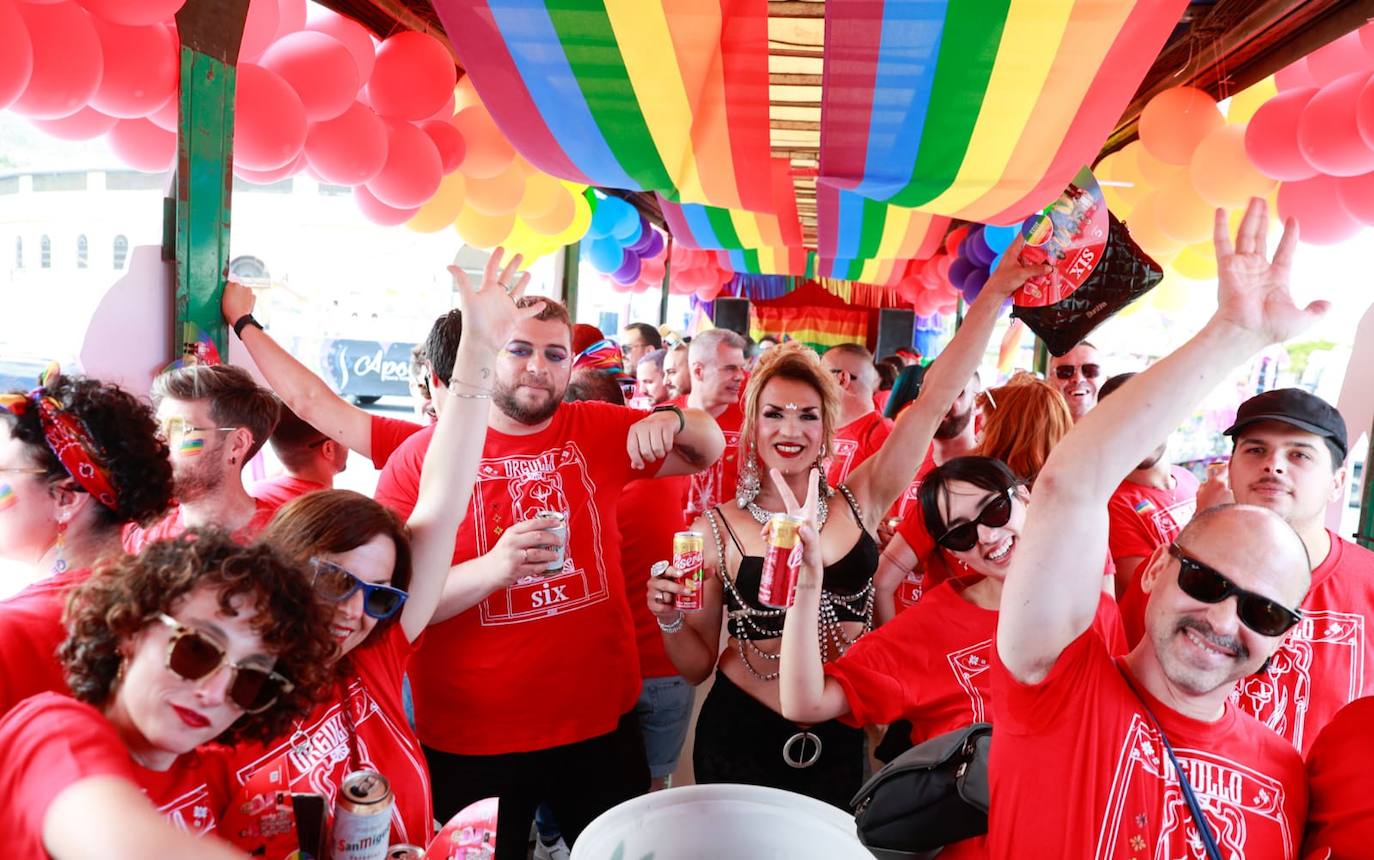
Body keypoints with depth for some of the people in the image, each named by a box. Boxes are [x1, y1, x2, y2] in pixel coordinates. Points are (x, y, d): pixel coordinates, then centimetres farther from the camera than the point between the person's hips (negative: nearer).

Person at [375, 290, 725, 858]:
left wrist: (674, 420, -11)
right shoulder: (421, 456, -9)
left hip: (601, 723, 3)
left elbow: (707, 452, 13)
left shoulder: (600, 432, 1)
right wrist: (493, 567, -30)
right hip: (472, 741, -3)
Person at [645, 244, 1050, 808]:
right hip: (742, 738, -2)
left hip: (838, 740, 2)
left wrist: (996, 291, -13)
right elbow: (698, 665, -1)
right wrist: (671, 621, -22)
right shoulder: (718, 527, -9)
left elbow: (935, 400, -10)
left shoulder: (859, 503, -4)